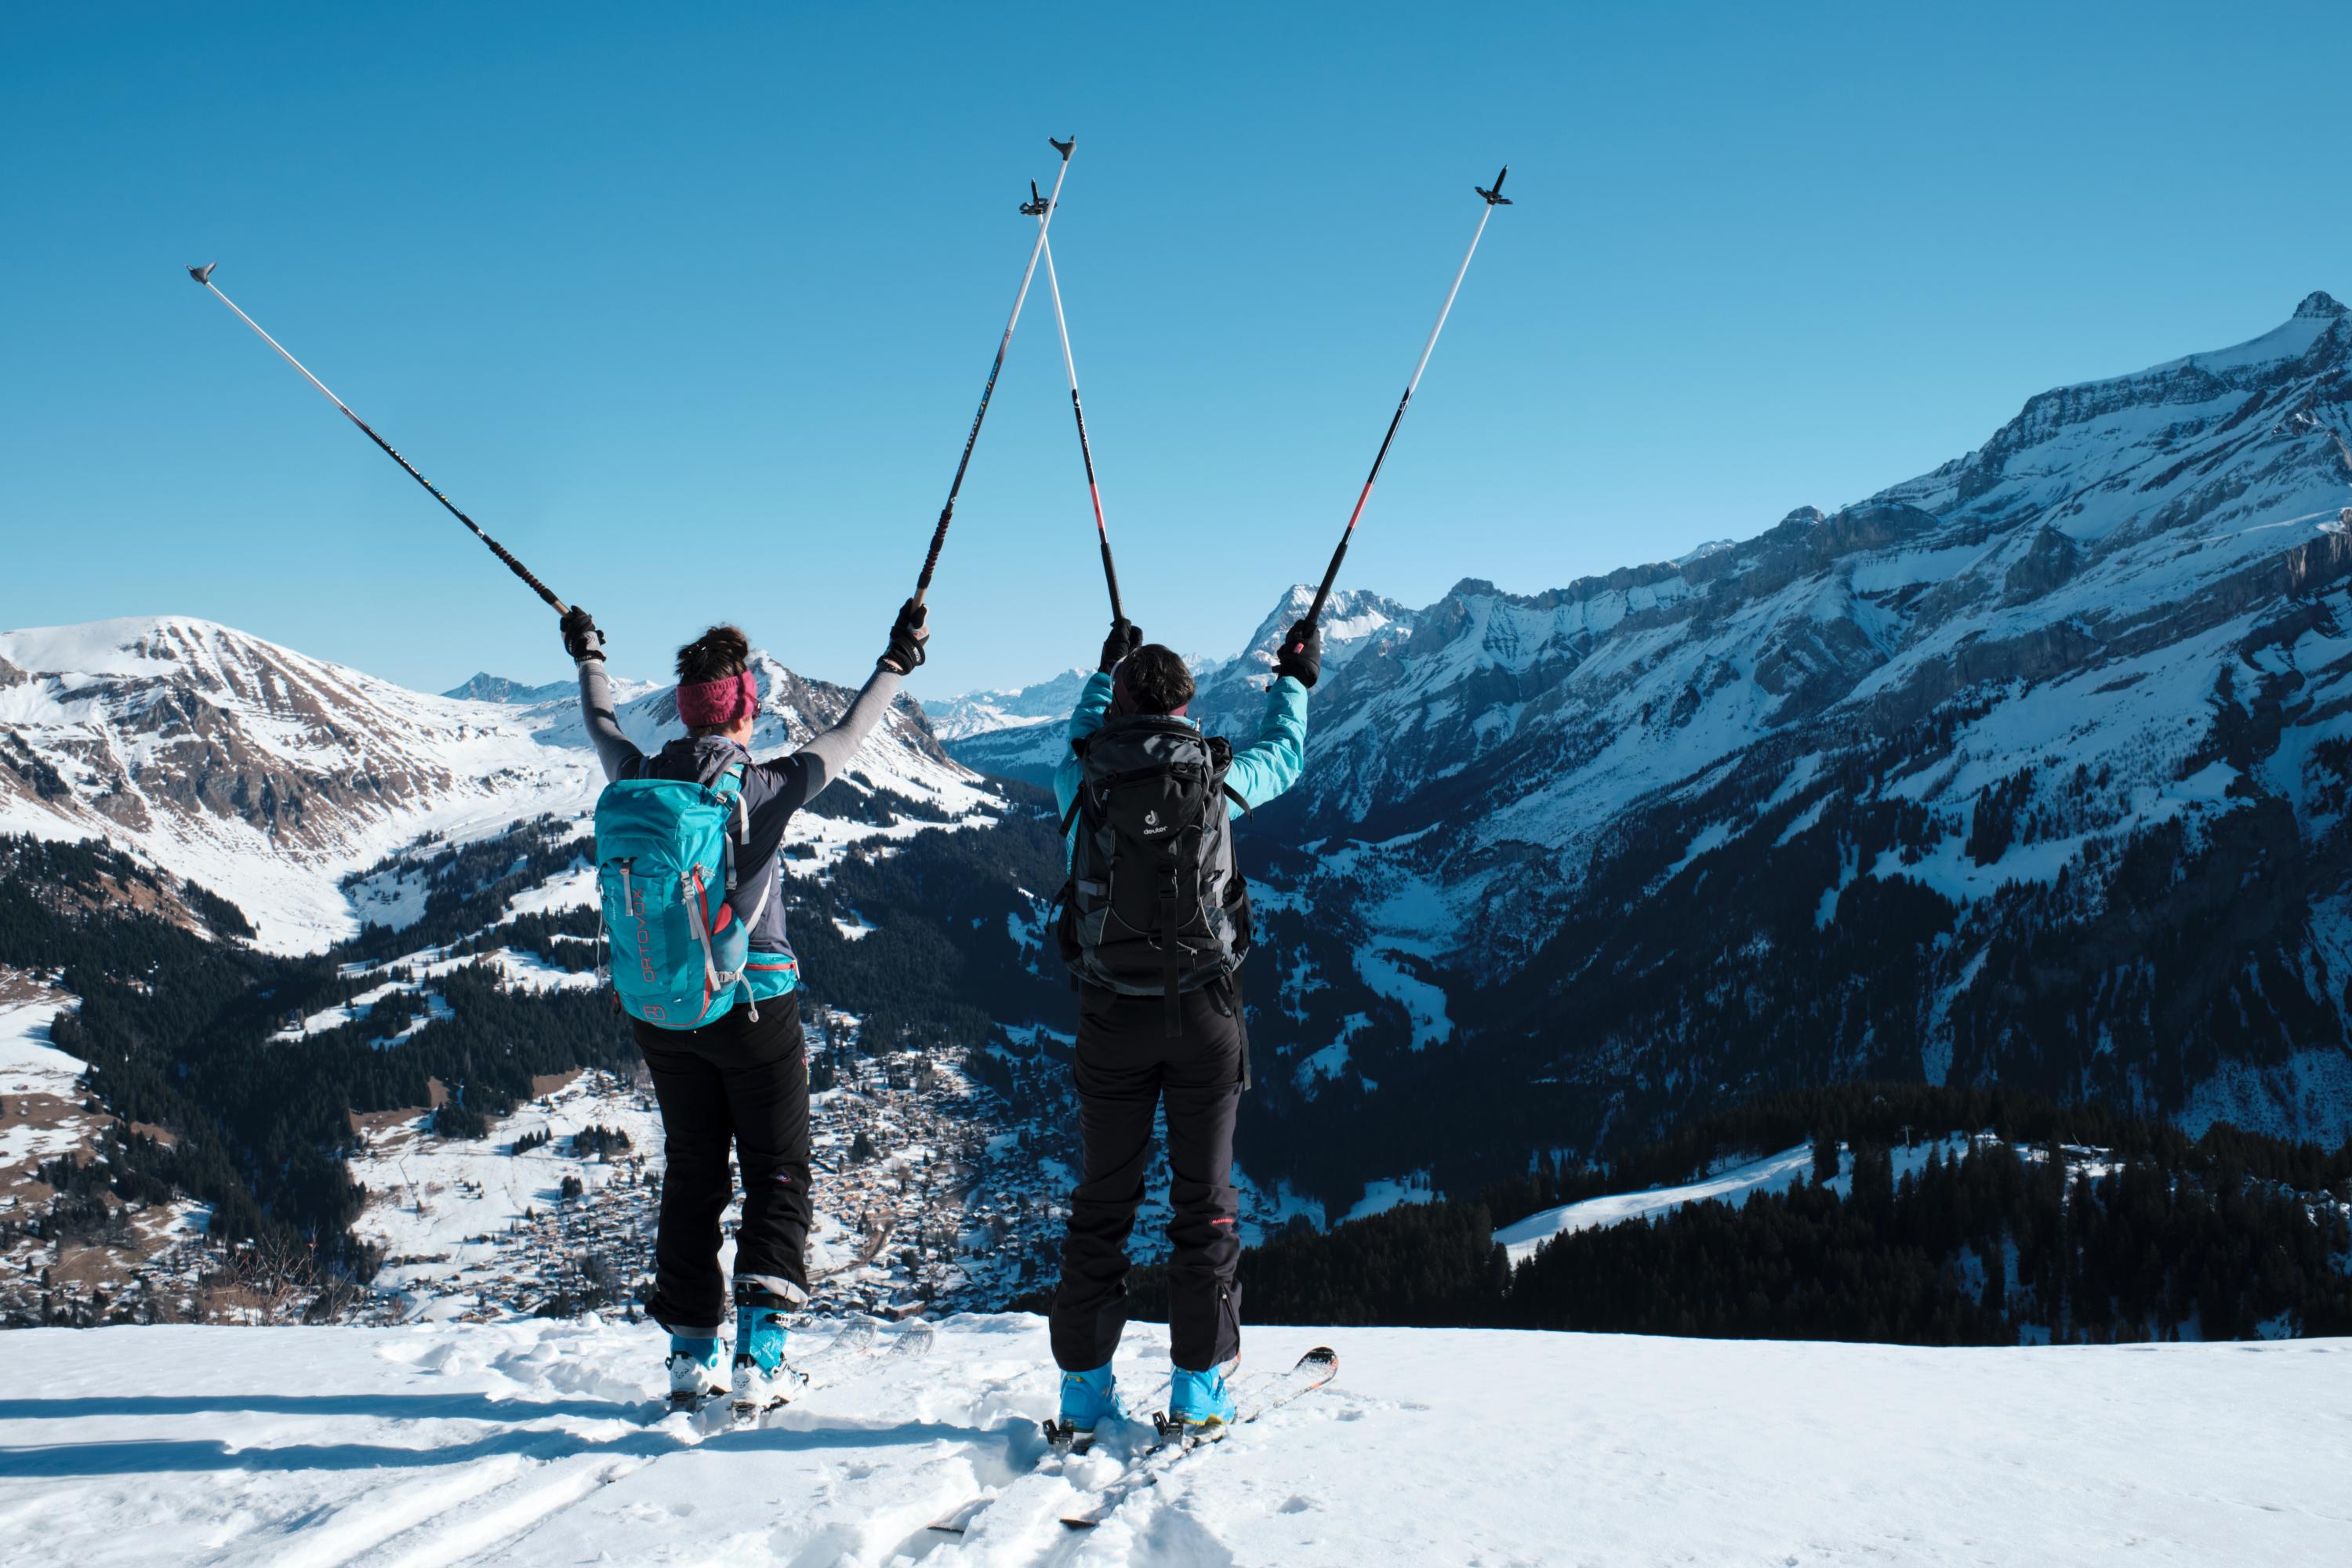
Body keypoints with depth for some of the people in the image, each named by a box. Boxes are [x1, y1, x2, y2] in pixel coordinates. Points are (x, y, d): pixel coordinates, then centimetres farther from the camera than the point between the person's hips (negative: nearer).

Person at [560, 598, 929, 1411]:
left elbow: (602, 725, 16)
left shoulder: (635, 783, -5)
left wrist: (587, 658, 35)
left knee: (692, 1171, 17)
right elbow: (845, 739, -2)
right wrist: (896, 662, 11)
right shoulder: (764, 791, -16)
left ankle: (692, 1352, 21)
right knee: (777, 1171, 8)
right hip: (755, 1007, -4)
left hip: (659, 1012, 4)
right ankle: (759, 1347, -4)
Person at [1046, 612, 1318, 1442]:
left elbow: (1083, 740, 24)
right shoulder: (1218, 777, -5)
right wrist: (1293, 680, 36)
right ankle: (1199, 1383, 11)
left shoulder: (1082, 780, -3)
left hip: (1112, 1017, 1)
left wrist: (1106, 670, 41)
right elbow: (1283, 754, 19)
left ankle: (1085, 1385, 12)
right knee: (1204, 1195, 8)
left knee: (1102, 1200, 10)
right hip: (1203, 1011, -1)